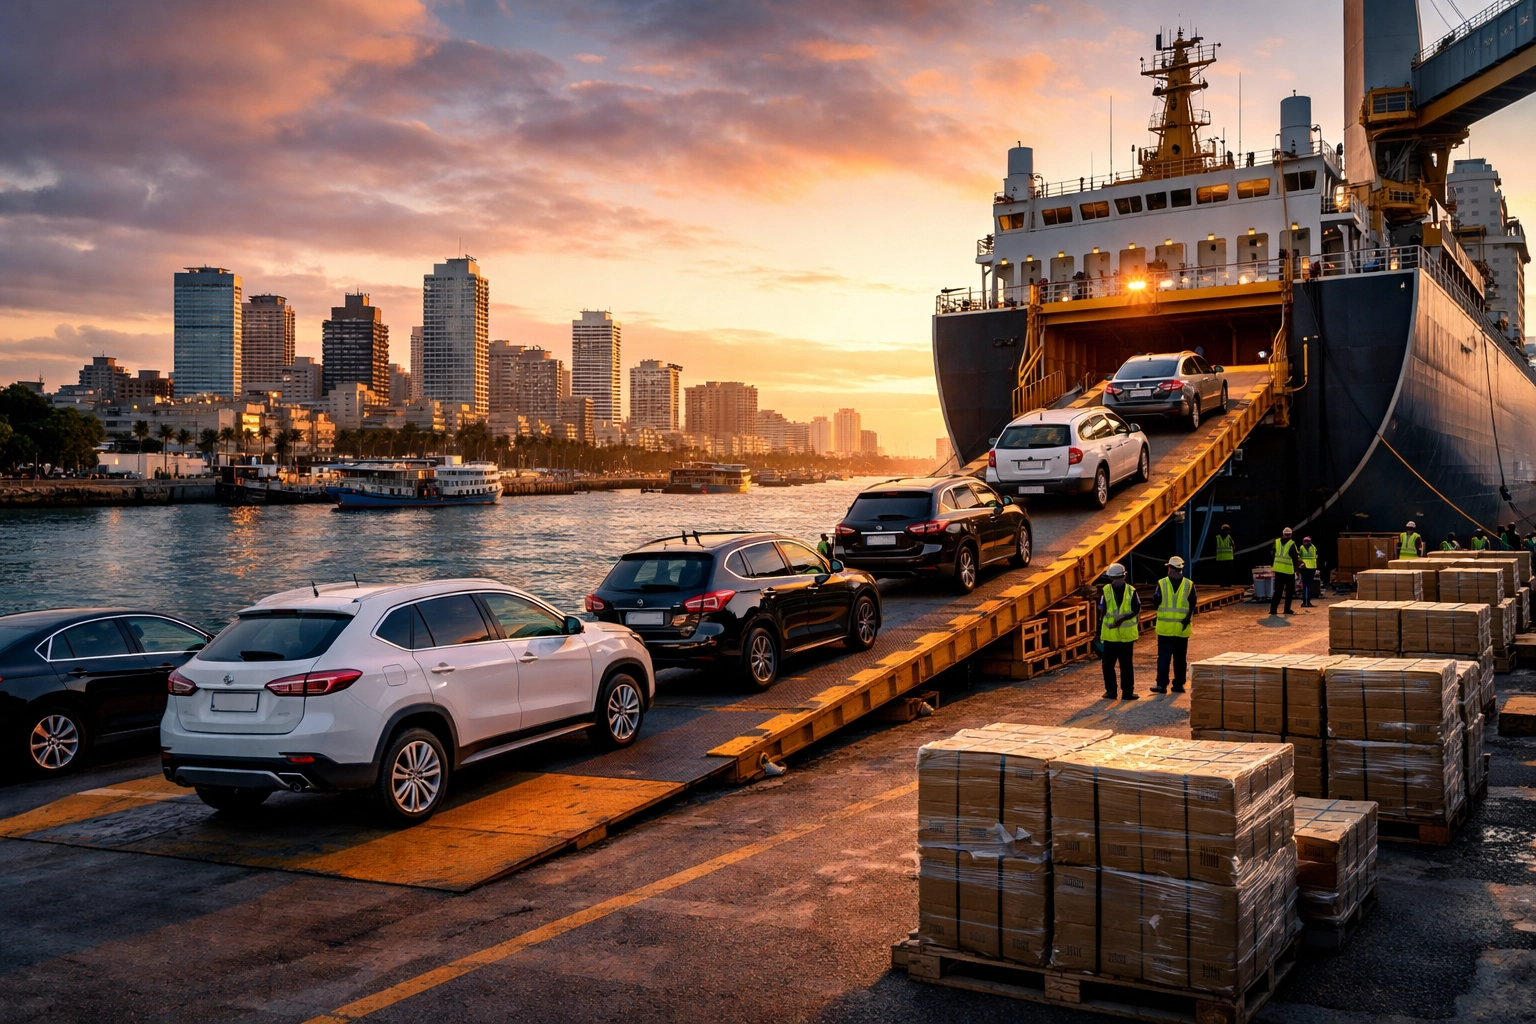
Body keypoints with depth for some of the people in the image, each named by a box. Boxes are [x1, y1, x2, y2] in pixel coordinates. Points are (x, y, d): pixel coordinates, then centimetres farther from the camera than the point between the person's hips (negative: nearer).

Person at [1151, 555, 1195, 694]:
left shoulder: (1161, 583, -6)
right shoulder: (1189, 585, -2)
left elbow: (1156, 603, 0)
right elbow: (1192, 606, -5)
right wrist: (1187, 618, 2)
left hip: (1165, 627, -1)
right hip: (1182, 628, 1)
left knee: (1164, 657, 2)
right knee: (1180, 658, 10)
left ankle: (1162, 684, -4)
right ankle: (1179, 685, 13)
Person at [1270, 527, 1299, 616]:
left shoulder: (1276, 542, 3)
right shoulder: (1292, 544, -9)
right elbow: (1295, 557, -5)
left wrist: (1272, 564, 22)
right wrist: (1296, 568, 6)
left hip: (1278, 570, 4)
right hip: (1289, 571, -4)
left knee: (1277, 590, 7)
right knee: (1289, 591, 9)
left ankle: (1273, 608, -3)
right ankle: (1287, 609, 9)